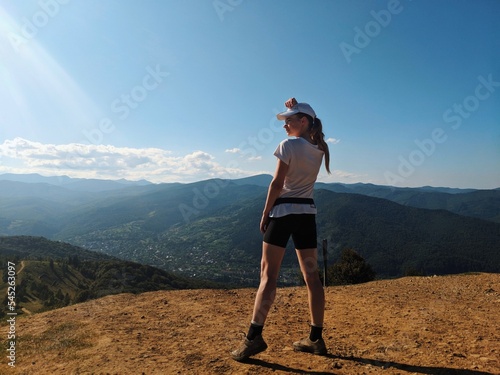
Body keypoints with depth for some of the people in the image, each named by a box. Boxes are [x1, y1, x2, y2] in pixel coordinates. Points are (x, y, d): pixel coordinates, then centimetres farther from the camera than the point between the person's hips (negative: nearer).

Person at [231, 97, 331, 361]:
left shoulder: (288, 145, -9)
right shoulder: (319, 148, 10)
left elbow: (277, 184, -13)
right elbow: (303, 136, 33)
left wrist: (265, 214, -6)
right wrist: (294, 109, 23)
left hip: (283, 211, -6)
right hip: (307, 213, 7)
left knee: (268, 274, -5)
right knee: (311, 276, 8)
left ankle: (254, 336, -5)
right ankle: (316, 338, 15)